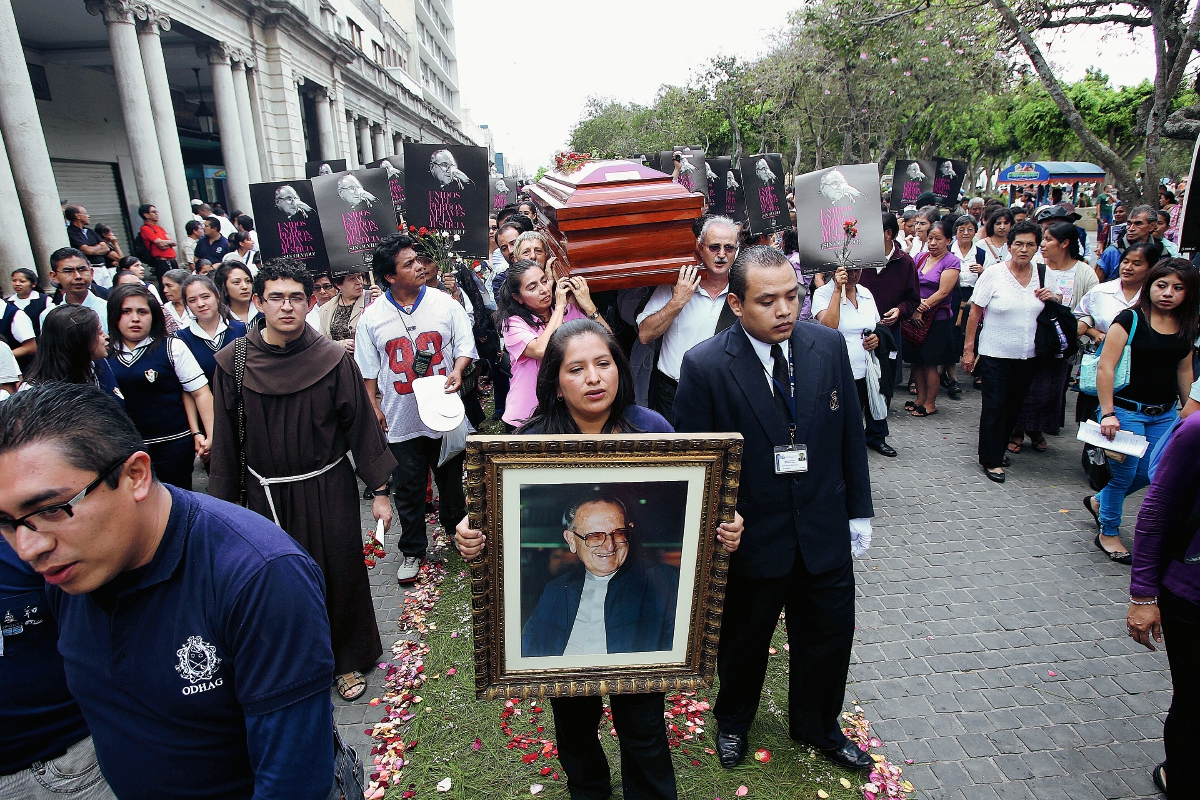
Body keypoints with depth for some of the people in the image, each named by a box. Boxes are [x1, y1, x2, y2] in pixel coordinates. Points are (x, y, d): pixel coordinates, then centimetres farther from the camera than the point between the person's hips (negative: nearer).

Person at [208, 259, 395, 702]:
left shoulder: (333, 359, -9)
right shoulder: (233, 363, -5)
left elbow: (361, 425, -4)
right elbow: (226, 439, 2)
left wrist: (379, 490, -3)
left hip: (329, 490, -1)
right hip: (267, 494, 1)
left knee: (339, 574, 8)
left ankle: (349, 659, 32)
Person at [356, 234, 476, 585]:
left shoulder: (444, 303, -3)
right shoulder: (372, 316, -2)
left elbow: (465, 344, -1)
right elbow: (367, 368, 4)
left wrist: (457, 372, -19)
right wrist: (374, 407, 1)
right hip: (400, 420, 0)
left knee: (451, 481, 16)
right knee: (408, 489, 10)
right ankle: (412, 550, 28)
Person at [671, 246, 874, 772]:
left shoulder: (829, 345, -6)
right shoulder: (704, 366, -19)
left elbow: (850, 434, 3)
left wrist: (858, 512, 7)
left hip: (825, 532, 4)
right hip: (749, 539, -3)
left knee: (830, 636, 21)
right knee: (744, 641, 20)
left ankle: (817, 726, 51)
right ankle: (733, 720, 52)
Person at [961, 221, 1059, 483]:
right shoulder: (994, 274, -8)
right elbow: (975, 312, -7)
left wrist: (1051, 299, -6)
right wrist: (968, 348, -10)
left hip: (1027, 355, 4)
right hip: (995, 353, -4)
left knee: (1015, 405, 12)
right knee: (994, 406, -3)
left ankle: (998, 447, 31)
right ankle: (991, 459, 7)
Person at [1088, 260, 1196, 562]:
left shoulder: (1186, 327, 6)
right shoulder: (1130, 319, -12)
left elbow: (1184, 371, 16)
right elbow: (1105, 367, -17)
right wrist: (1108, 413, -20)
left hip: (1164, 415, 6)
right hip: (1126, 410, -6)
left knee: (1152, 472, 9)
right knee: (1123, 473, 4)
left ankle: (1098, 502, 35)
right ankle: (1107, 533, 22)